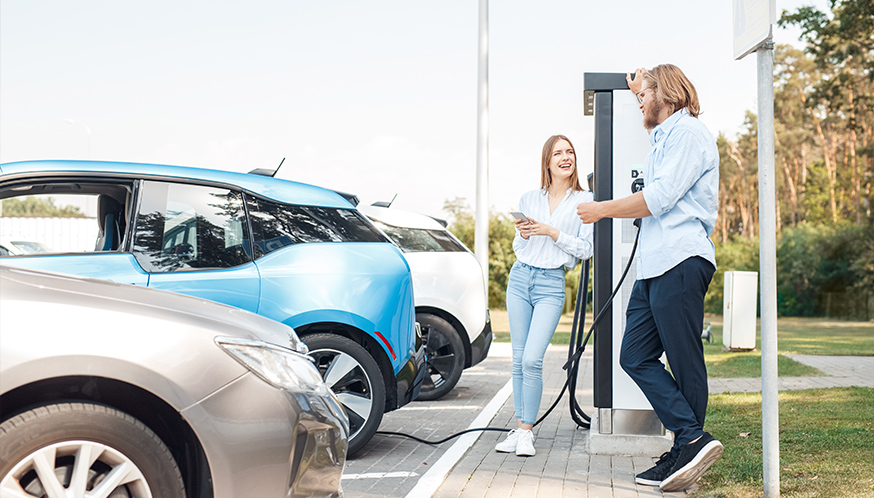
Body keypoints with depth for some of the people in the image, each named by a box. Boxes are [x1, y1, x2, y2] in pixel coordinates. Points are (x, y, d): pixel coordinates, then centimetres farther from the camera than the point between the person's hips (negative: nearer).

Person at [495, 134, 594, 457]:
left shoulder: (584, 201, 2)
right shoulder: (529, 199, 11)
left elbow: (586, 249, -2)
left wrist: (552, 232, -12)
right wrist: (523, 235, -4)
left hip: (551, 284, -4)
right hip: (520, 278, 4)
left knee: (532, 359, -14)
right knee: (519, 360, 4)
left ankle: (527, 432, -3)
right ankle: (518, 428, 12)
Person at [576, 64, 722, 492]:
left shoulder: (688, 132, -4)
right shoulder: (664, 136, 26)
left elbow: (659, 198, -14)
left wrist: (603, 209, -4)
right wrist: (641, 92, 59)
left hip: (681, 263, -10)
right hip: (654, 265, 10)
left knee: (684, 362, -8)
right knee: (635, 356, 0)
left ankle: (688, 447, -5)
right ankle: (692, 440, -2)